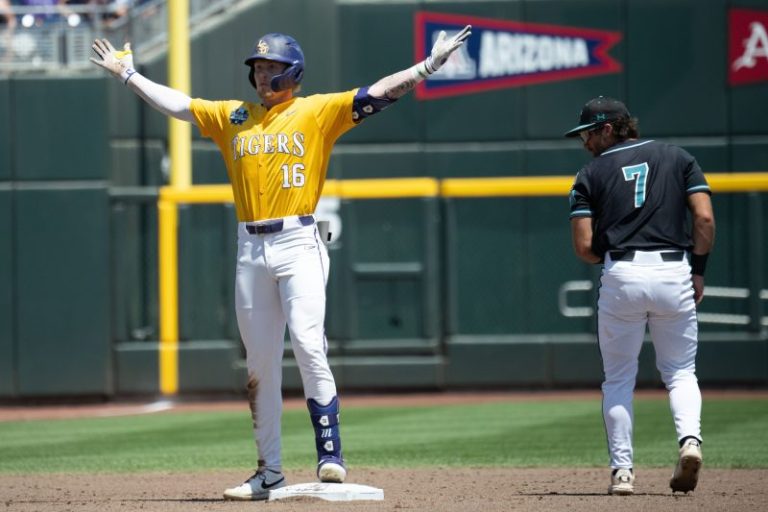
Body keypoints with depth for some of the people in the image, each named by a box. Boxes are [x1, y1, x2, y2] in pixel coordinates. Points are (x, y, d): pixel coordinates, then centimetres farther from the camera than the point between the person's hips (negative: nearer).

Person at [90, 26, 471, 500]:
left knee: (309, 345, -19)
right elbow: (176, 104, 23)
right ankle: (270, 472, 11)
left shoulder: (318, 111, 2)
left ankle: (330, 455, -17)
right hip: (251, 249, 5)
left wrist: (430, 65, -15)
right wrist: (128, 73, 27)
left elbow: (379, 93, -6)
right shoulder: (232, 117, 16)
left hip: (299, 243, -5)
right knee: (260, 363, 6)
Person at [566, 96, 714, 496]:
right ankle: (690, 439, -13)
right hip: (675, 273, 1)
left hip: (621, 277, -1)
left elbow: (584, 246, 0)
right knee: (680, 371, 13)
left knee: (618, 379, 12)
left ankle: (622, 469, 6)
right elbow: (705, 219, 0)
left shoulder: (591, 174, 7)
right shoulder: (678, 158, 11)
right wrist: (698, 271, 8)